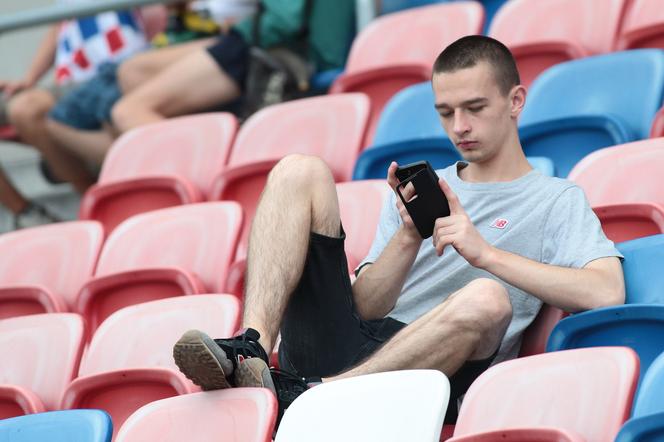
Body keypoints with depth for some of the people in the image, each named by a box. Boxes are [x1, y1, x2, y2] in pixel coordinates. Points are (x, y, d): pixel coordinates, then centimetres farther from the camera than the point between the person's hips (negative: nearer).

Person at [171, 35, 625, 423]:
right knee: (301, 172, -4)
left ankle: (298, 398, -37)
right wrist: (409, 237, -3)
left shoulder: (556, 201, 13)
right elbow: (365, 307, 15)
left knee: (487, 299, -37)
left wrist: (484, 253, -11)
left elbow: (607, 294, -8)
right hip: (341, 342, 5)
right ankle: (251, 349, -27)